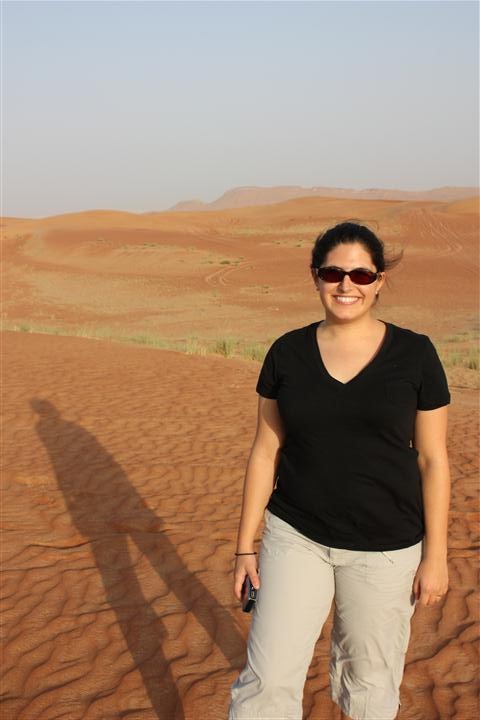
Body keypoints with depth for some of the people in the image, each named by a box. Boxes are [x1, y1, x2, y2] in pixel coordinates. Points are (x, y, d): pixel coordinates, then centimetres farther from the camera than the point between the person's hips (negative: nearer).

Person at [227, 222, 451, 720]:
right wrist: (245, 546, 4)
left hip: (384, 548, -1)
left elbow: (432, 459, -2)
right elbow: (265, 453, 4)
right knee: (268, 680, 0)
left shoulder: (414, 355, -5)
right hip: (295, 536, 1)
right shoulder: (287, 353, -1)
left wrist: (435, 556, -2)